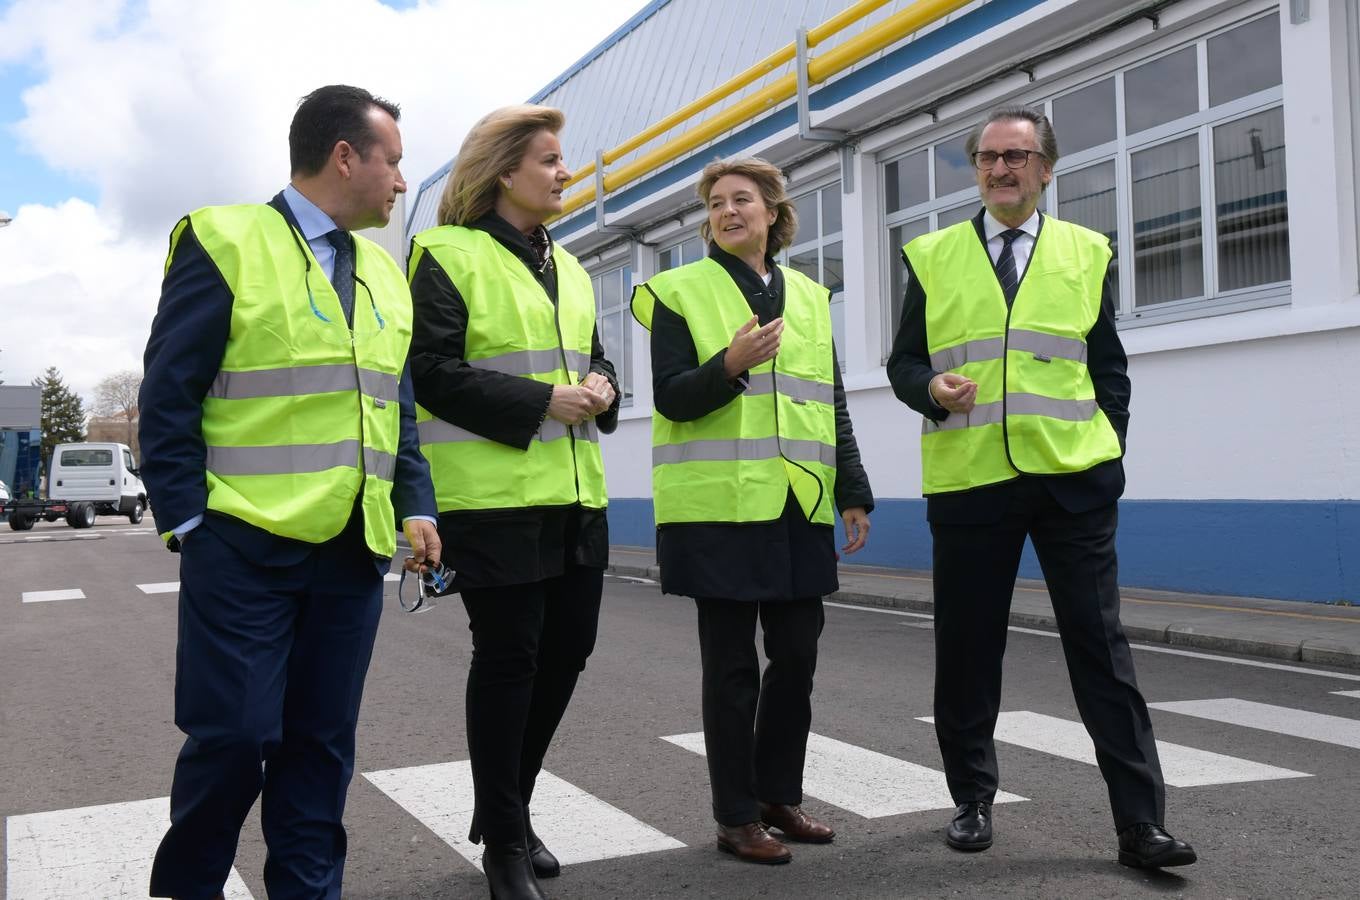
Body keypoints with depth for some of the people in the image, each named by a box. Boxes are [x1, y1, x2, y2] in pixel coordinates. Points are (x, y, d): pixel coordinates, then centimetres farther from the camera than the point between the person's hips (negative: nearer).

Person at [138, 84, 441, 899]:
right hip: (244, 546, -5)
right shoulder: (224, 242, -3)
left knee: (322, 741, 10)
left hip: (355, 550, 5)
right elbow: (168, 398, -5)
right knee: (234, 734, 0)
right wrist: (189, 521, -11)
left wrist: (416, 506, 4)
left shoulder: (386, 272, 15)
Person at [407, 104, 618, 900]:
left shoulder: (568, 266, 19)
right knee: (508, 659, -1)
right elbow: (432, 372, -13)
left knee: (565, 653, 10)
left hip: (576, 492, 8)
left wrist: (602, 388, 1)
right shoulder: (450, 256, -4)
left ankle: (510, 809, 30)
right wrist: (540, 401, -19)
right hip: (495, 496, -7)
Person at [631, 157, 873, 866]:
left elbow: (833, 404, 15)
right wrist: (731, 363, -24)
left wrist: (853, 493, 9)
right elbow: (671, 397, -6)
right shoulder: (680, 292, 2)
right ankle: (736, 816, 14)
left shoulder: (809, 297, 15)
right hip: (720, 508, -4)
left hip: (799, 510, 5)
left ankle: (779, 795, 27)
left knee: (797, 656, 9)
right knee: (733, 665, 1)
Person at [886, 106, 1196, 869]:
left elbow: (1109, 366, 12)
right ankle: (973, 799, 25)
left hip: (1073, 481, 0)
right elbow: (904, 361, 7)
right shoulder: (933, 256, 7)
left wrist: (1110, 449, 2)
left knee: (1101, 644, 0)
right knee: (968, 648, 7)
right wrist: (931, 390, -14)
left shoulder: (1088, 252, 10)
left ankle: (1141, 822, 7)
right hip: (967, 481, 0)